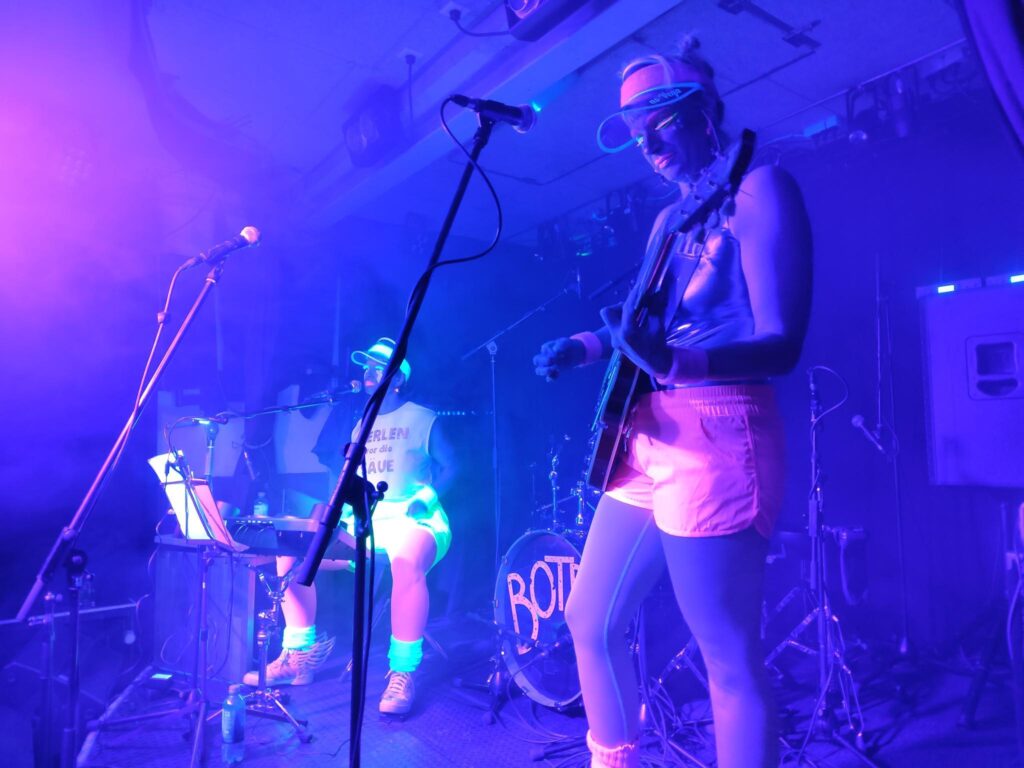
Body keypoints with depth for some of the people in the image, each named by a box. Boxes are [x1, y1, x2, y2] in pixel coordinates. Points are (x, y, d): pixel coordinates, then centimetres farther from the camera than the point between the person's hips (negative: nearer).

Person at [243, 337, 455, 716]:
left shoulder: (424, 419, 2)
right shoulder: (361, 423, 19)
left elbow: (449, 466, 0)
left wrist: (425, 497, -16)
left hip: (413, 520, -6)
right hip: (364, 519, 7)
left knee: (407, 564, -40)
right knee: (292, 550, -10)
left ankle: (404, 673, -24)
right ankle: (300, 656, 2)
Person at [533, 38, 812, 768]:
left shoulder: (760, 189, -5)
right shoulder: (669, 218, 19)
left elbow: (782, 344, -16)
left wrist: (675, 362, -32)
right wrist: (581, 347, 7)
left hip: (716, 444, -8)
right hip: (647, 441, 9)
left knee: (730, 658, 1)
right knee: (592, 622, 15)